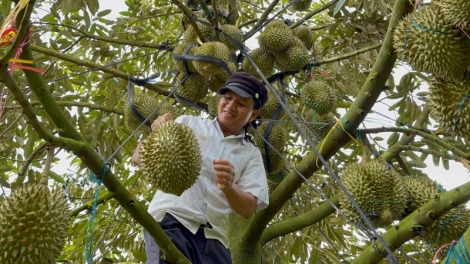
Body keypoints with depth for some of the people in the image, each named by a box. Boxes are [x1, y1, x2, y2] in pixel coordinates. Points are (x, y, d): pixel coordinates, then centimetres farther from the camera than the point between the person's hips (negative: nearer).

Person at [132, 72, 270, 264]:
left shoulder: (251, 154, 15)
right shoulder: (188, 123, 12)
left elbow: (248, 209, 3)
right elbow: (139, 160, 6)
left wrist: (228, 187, -18)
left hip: (212, 235, 3)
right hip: (171, 219, -3)